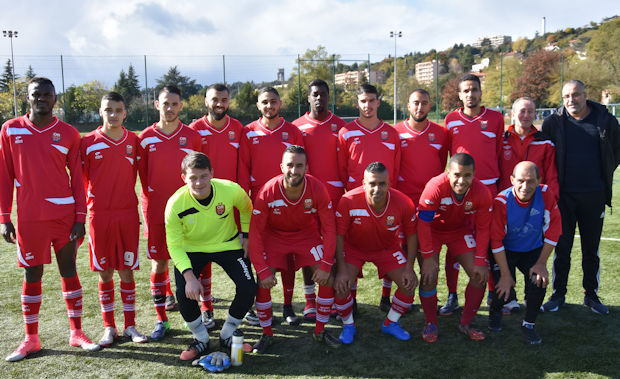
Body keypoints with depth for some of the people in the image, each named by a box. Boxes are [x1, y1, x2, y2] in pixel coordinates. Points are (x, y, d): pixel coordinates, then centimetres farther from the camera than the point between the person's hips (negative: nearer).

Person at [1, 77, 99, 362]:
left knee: (69, 271, 7)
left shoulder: (68, 134, 2)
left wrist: (80, 217, -1)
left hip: (65, 217, 0)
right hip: (29, 218, 0)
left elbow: (77, 178, 3)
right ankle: (31, 339, 21)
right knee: (32, 276, 8)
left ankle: (77, 332, 19)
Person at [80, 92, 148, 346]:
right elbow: (83, 180, 5)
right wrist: (89, 206, 2)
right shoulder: (88, 142, 0)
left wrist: (128, 200, 8)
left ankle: (130, 325, 18)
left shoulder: (134, 141, 4)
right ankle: (109, 327, 19)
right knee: (104, 272, 7)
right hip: (99, 215, -1)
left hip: (128, 214, 1)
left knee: (126, 270, 6)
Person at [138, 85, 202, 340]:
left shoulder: (192, 136, 3)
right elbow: (142, 175, 9)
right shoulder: (146, 137, 3)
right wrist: (149, 205, 7)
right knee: (158, 263, 2)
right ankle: (161, 319, 14)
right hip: (156, 210, 0)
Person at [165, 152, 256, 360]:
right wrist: (189, 276, -29)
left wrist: (246, 237, -2)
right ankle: (201, 340, 9)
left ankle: (227, 335, 13)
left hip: (228, 245, 1)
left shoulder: (231, 190, -25)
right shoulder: (175, 204, -26)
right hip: (191, 249, -1)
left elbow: (246, 209, 1)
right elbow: (174, 246, -18)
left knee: (248, 288, -14)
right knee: (184, 293, -20)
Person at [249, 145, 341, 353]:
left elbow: (329, 227, -14)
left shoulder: (317, 189, -23)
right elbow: (255, 233, -19)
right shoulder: (268, 192, -27)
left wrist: (326, 266, -18)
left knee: (328, 280, -9)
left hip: (307, 235, 2)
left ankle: (320, 331, 12)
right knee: (263, 283, -15)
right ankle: (266, 334, 7)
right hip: (274, 236, -1)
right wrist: (263, 271, -23)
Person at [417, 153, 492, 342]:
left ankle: (466, 324, 13)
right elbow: (423, 223, -27)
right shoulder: (435, 187, -34)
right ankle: (431, 324, 6)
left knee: (480, 275, -6)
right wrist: (428, 258, -26)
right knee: (429, 276, -17)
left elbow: (482, 229, -12)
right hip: (432, 230, -3)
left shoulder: (482, 193, -24)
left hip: (461, 231, 3)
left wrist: (480, 262, -14)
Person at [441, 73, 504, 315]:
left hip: (488, 188, 0)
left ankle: (493, 293, 20)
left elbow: (499, 153, 12)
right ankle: (452, 296, 9)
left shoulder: (495, 118, 5)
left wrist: (500, 182, 13)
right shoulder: (451, 120, 6)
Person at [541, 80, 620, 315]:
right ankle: (558, 295, 17)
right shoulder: (553, 122, -1)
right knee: (562, 247, 5)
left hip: (594, 196, 1)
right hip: (564, 196, -1)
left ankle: (591, 295, 23)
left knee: (591, 249, 10)